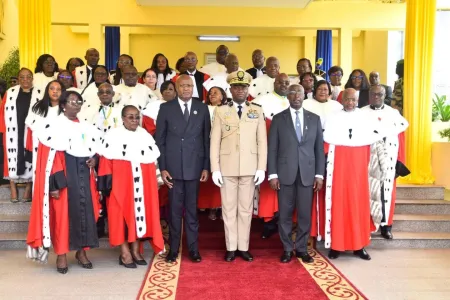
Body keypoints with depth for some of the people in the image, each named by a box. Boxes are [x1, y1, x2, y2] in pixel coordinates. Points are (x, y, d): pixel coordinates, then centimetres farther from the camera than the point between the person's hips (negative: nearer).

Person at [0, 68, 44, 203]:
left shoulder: (40, 94, 3)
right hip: (12, 133, 2)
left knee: (29, 160, 3)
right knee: (12, 158, 5)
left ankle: (28, 188, 14)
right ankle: (13, 189, 15)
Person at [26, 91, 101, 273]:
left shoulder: (86, 127, 13)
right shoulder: (54, 126, -6)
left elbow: (93, 148, 24)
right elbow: (50, 157, -12)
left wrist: (94, 159, -1)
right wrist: (55, 184, -19)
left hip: (83, 177, 6)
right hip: (64, 176, -5)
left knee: (85, 211, 6)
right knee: (63, 213, -2)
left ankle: (81, 251, 17)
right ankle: (61, 255, 9)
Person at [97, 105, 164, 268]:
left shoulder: (146, 136, 10)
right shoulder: (113, 136, -2)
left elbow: (152, 161, 11)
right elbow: (106, 161, -6)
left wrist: (154, 182, 7)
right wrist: (107, 182, -12)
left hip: (142, 183, 4)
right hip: (121, 182, -4)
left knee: (140, 213, 6)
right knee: (122, 213, -1)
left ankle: (136, 250, 16)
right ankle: (124, 252, 6)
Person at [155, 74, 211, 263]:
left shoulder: (202, 108, 6)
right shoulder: (166, 108, 3)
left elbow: (207, 139, 5)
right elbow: (159, 139, 1)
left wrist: (206, 167, 0)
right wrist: (162, 167, -5)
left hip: (195, 166, 1)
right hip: (173, 167, -1)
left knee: (192, 209, 8)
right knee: (175, 209, 6)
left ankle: (193, 248, 18)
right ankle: (173, 249, 17)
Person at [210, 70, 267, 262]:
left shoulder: (257, 111, 7)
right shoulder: (220, 111, 4)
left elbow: (262, 141, 3)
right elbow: (215, 142, 1)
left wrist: (261, 168, -3)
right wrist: (215, 169, -6)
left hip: (249, 167, 1)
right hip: (227, 168, 0)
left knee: (246, 209, 7)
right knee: (229, 209, 6)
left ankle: (243, 247, 18)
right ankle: (231, 248, 16)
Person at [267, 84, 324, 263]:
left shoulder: (314, 119, 9)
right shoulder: (278, 119, 4)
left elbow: (319, 148, 8)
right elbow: (272, 148, 1)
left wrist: (319, 174, 2)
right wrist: (272, 174, -6)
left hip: (307, 173, 1)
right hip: (285, 173, -1)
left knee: (305, 214, 5)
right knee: (285, 213, 5)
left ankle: (302, 249, 20)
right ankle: (287, 249, 18)